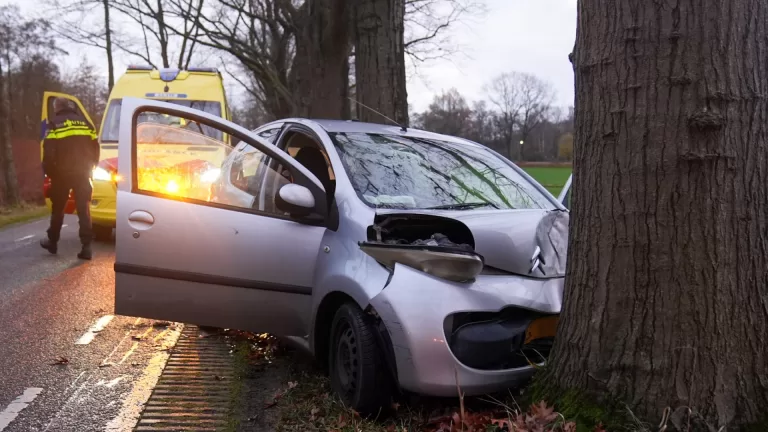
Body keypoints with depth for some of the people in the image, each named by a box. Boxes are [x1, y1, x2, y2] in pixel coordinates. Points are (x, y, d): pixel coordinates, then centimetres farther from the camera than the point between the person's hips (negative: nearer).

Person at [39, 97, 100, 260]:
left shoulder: (55, 124, 0)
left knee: (58, 208, 14)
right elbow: (95, 148, 11)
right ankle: (86, 246, -6)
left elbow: (48, 151, -7)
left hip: (62, 173, -2)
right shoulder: (84, 122, 12)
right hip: (83, 172, 2)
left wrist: (48, 171, 3)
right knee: (84, 209, 1)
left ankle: (52, 241, 27)